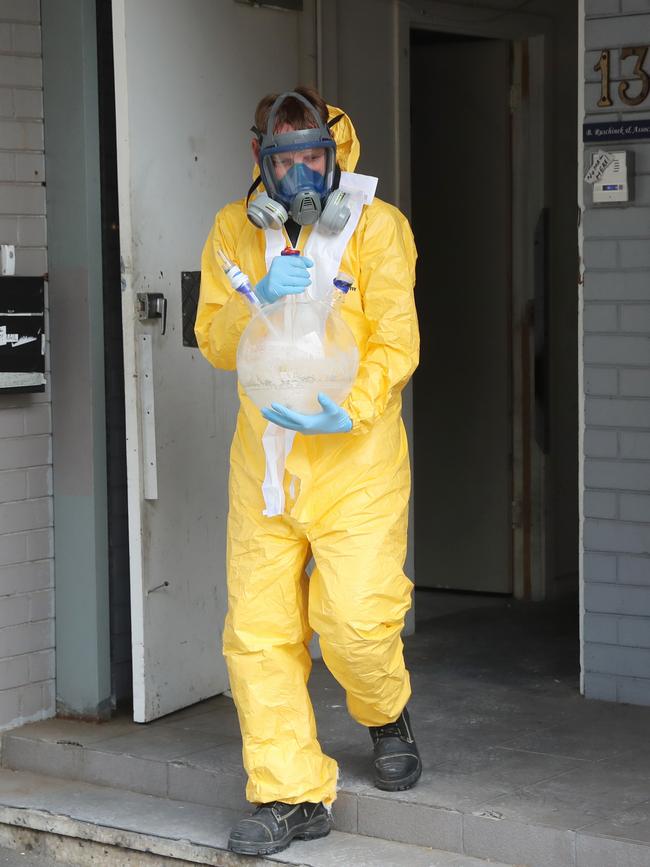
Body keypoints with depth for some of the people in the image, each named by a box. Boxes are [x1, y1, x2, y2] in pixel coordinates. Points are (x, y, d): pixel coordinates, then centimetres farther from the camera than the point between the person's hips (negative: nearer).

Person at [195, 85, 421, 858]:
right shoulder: (235, 230, 7)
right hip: (264, 457, 3)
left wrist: (351, 409, -25)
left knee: (356, 616, -10)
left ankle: (387, 716, 25)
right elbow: (214, 342, 3)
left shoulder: (377, 228, -2)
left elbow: (395, 341, -8)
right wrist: (258, 299, -17)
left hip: (356, 455, -3)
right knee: (258, 630, 0)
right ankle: (293, 794, 11)